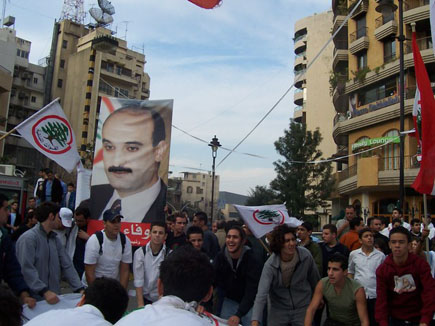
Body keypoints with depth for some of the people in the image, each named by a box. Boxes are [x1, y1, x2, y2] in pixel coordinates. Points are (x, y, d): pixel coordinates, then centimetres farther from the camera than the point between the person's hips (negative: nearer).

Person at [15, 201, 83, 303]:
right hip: (34, 299, -6)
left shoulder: (55, 239, 12)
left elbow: (67, 265, 8)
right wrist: (45, 292, -26)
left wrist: (80, 289, -1)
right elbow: (27, 269, -21)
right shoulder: (28, 238, -12)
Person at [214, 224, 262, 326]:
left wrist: (239, 315, -40)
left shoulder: (252, 260, -24)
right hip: (229, 300, 3)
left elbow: (251, 291, -29)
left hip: (250, 303, -3)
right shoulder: (220, 257, -11)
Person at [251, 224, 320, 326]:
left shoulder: (305, 255, -16)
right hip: (278, 310, -1)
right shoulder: (270, 265, -23)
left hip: (303, 309, 2)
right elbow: (261, 295, -29)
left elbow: (315, 279, 3)